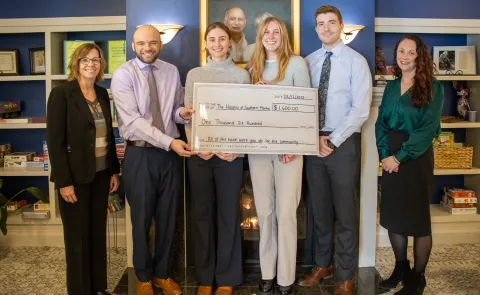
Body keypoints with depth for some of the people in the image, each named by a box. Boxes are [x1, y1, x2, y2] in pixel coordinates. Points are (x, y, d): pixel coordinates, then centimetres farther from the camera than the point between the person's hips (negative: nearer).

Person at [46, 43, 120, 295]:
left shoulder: (102, 94, 9)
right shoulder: (61, 93, -9)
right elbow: (54, 140, -14)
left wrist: (114, 170, 10)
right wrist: (63, 181, -17)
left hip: (100, 175, 6)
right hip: (75, 177, -6)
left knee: (98, 233, 13)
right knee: (78, 237, 6)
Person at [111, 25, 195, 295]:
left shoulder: (172, 71, 6)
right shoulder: (123, 75, -8)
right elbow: (133, 120, -17)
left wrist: (182, 113, -12)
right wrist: (169, 141, -25)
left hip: (169, 154, 4)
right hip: (140, 154, -4)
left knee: (168, 217, 12)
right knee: (142, 219, 9)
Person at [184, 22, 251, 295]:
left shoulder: (242, 75, 5)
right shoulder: (194, 75, 8)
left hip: (230, 153, -1)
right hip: (199, 154, 2)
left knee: (228, 213, 5)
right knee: (202, 213, 8)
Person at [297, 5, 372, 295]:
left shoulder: (356, 61, -4)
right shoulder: (308, 61, 8)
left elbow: (360, 110, -11)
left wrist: (333, 141, -15)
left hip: (344, 142, -4)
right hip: (313, 142, 4)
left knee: (345, 212, 4)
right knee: (320, 209, 13)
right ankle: (322, 265, 30)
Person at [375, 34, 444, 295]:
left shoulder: (432, 88, -6)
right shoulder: (391, 87, 9)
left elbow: (428, 129, -13)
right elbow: (381, 123, 6)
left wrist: (400, 157, -17)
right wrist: (384, 155, -9)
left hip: (416, 158, -5)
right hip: (390, 159, 5)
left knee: (418, 218, 3)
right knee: (393, 216, 10)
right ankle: (401, 268, 27)